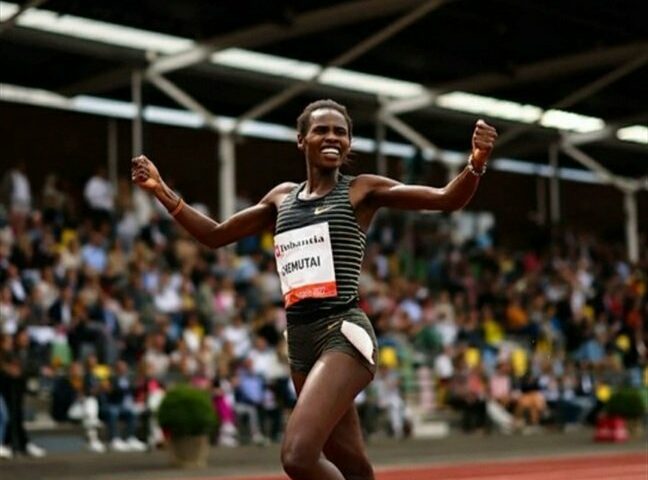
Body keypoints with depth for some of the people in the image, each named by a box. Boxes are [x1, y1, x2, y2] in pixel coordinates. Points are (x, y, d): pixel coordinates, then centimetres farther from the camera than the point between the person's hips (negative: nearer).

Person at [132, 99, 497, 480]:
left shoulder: (362, 190, 1)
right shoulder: (282, 197, 17)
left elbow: (447, 199, -7)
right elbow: (215, 235, 25)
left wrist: (476, 164, -26)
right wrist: (162, 191, 16)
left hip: (344, 332, -6)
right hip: (301, 338, 6)